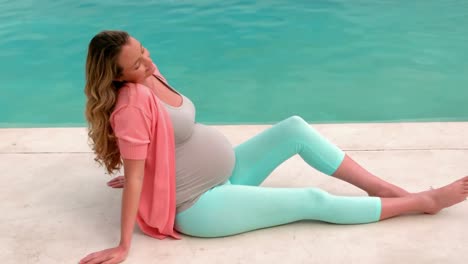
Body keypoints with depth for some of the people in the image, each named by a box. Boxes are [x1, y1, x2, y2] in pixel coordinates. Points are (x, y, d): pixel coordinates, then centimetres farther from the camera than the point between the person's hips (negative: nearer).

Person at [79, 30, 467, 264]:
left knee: (295, 128, -2)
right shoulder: (131, 104, -25)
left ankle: (386, 189, 4)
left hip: (223, 174, 9)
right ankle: (422, 202, 5)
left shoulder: (148, 76, 2)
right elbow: (134, 176, -25)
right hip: (201, 207, -8)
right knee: (313, 201, -8)